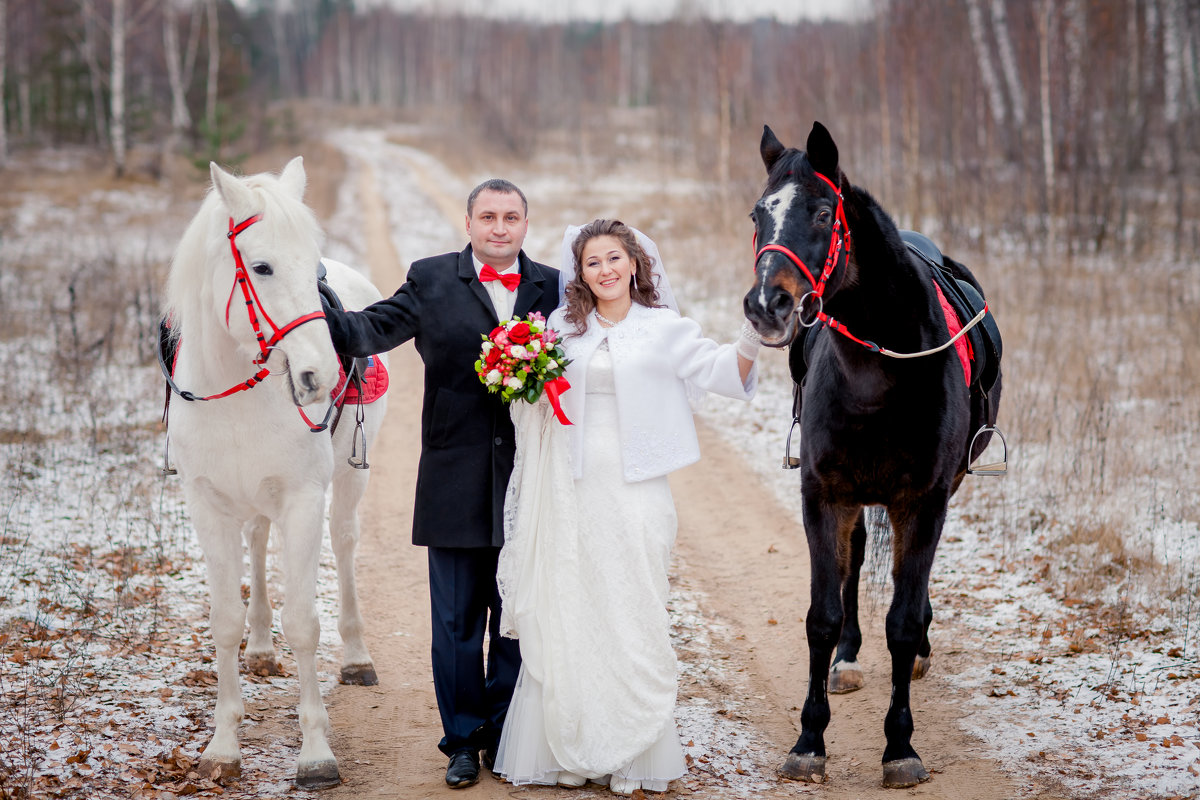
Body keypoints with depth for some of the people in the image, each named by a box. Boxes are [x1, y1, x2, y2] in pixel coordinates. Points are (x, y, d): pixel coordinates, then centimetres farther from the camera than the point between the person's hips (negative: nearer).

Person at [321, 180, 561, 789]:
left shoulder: (552, 287, 6)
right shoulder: (431, 280, 1)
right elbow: (373, 329, -11)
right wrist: (313, 312, -29)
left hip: (528, 481, 1)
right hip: (455, 482, -1)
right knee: (456, 620, 7)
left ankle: (504, 737, 22)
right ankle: (463, 740, 19)